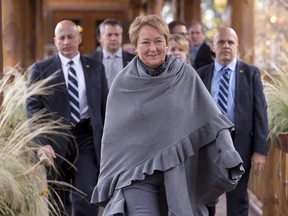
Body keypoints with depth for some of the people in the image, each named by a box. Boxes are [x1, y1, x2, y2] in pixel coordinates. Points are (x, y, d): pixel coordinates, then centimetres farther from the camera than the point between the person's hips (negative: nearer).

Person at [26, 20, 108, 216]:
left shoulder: (96, 68, 9)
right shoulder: (41, 69, 2)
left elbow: (105, 107, 10)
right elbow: (33, 108, -2)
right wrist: (41, 143, -15)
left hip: (87, 137, 1)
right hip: (56, 141, 0)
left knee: (86, 198, -12)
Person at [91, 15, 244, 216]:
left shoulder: (186, 75, -1)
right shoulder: (123, 84, 0)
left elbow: (212, 118, -2)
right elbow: (112, 136, 6)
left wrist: (229, 156, -14)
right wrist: (108, 182, 7)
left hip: (178, 174, 1)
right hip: (137, 173, -1)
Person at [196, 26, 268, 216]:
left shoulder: (251, 73, 3)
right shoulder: (201, 74, 7)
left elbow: (260, 112, -2)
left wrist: (260, 149, -9)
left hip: (239, 143, -1)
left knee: (238, 201, 8)